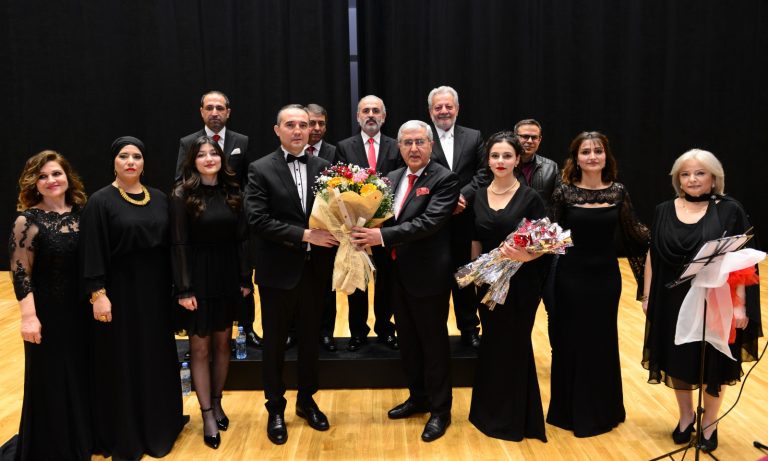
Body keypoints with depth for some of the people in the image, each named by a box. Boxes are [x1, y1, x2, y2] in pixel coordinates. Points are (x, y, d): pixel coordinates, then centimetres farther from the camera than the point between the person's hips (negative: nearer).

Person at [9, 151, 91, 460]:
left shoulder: (81, 213, 2)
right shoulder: (28, 220, -12)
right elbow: (20, 273, -13)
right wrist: (29, 316, -18)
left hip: (82, 310, 5)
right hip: (48, 313, -5)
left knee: (82, 375, 16)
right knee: (51, 380, 8)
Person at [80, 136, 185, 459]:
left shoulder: (160, 199, 6)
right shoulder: (101, 202, -7)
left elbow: (171, 244, 8)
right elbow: (92, 253, -11)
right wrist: (98, 294, -16)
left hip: (156, 291, 5)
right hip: (120, 292, -4)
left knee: (157, 357, 14)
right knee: (121, 362, 6)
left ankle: (158, 426, 31)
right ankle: (123, 434, 21)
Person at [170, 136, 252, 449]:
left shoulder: (232, 192, 3)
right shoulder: (183, 195, -8)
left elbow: (241, 238, 4)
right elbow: (179, 244, -10)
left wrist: (245, 278, 0)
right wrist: (184, 289, -14)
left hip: (228, 277, 4)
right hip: (198, 278, -3)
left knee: (222, 342, 13)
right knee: (200, 347, 5)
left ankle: (217, 402, 30)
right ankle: (207, 415, 16)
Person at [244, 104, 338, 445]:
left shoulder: (323, 167, 4)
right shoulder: (261, 170, -6)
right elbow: (258, 220, -16)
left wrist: (329, 235, -18)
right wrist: (304, 234, -21)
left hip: (314, 269, 3)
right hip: (279, 270, -3)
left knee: (310, 340, 16)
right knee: (275, 343, 11)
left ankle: (306, 401, 35)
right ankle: (275, 409, 28)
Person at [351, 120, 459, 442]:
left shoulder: (444, 179, -12)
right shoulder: (392, 178, 10)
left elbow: (430, 221, -24)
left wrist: (383, 236, -29)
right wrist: (367, 233, -15)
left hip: (428, 274, -7)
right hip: (397, 274, 7)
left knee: (434, 342, 6)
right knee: (408, 341, 19)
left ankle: (440, 410, 22)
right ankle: (418, 397, 37)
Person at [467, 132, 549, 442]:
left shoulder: (530, 197, -9)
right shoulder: (477, 196, 4)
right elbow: (475, 242, 8)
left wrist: (525, 256, -28)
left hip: (521, 284, -4)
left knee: (514, 346, 7)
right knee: (492, 345, 14)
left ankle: (515, 417, 25)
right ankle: (491, 413, 31)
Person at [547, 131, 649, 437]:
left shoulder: (618, 192, -2)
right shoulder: (564, 193, -7)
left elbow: (632, 231, 6)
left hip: (606, 277, 2)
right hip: (571, 278, -2)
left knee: (603, 342, 14)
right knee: (571, 343, 8)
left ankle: (602, 411, 32)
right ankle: (572, 411, 25)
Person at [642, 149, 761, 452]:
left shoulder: (730, 211, -7)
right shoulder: (664, 211, 2)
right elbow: (652, 256, 5)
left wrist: (739, 304, -13)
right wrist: (647, 295, 4)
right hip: (673, 301, 3)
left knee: (712, 365, 10)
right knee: (678, 360, 14)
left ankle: (709, 424, 31)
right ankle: (685, 417, 35)